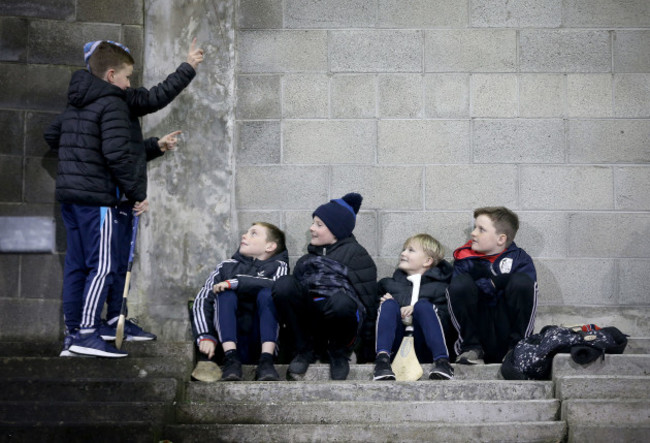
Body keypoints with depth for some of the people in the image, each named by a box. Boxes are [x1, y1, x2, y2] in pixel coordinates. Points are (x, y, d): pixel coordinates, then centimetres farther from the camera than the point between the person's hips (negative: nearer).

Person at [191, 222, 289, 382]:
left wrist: (234, 283, -16)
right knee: (226, 293, -18)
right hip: (230, 340, 1)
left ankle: (266, 361, -36)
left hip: (264, 341, -1)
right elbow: (201, 302, 3)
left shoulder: (278, 266, 14)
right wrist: (205, 337, -14)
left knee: (266, 293, -21)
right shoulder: (227, 266, 18)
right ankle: (231, 359, -34)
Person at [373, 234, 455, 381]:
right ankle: (382, 358, -44)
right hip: (395, 344, 2)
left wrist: (417, 310, -11)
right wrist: (386, 303, 1)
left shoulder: (439, 287, 22)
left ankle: (442, 361, -44)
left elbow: (446, 315, 4)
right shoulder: (389, 284, 33)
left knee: (423, 305, -26)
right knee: (389, 304, -22)